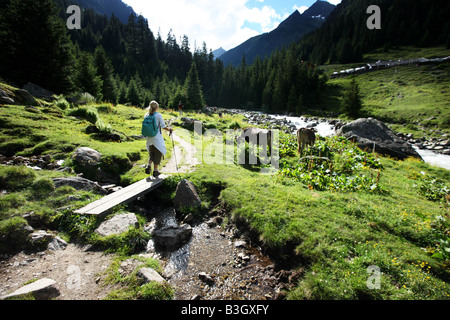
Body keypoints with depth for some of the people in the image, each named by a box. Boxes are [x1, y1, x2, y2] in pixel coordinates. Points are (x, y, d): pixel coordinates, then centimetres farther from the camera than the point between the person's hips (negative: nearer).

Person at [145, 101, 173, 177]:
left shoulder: (146, 115, 4)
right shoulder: (158, 115, -11)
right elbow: (163, 126, -11)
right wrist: (169, 129, 6)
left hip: (149, 138, 5)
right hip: (157, 138, -5)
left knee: (152, 153, 22)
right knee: (158, 154, 8)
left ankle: (149, 165, 1)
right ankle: (155, 171, 12)